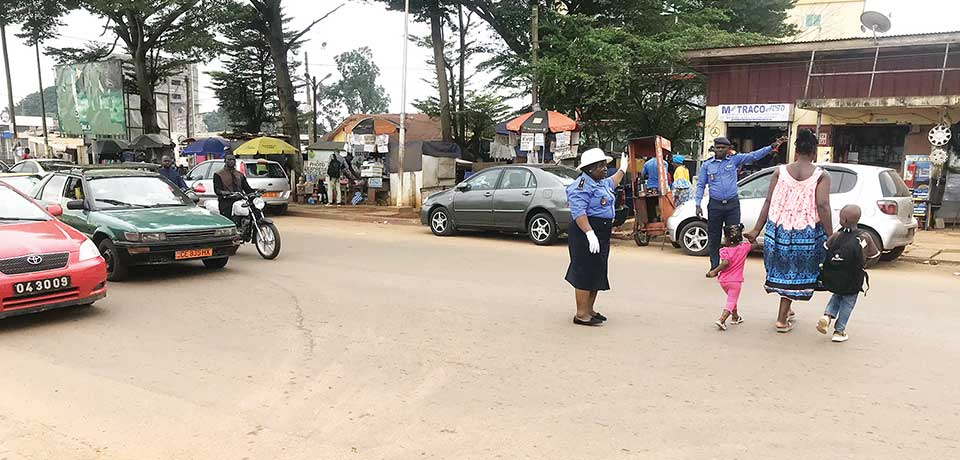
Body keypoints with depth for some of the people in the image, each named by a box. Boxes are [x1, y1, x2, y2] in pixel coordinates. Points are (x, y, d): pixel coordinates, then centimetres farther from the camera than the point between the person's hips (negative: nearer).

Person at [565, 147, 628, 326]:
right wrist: (590, 233, -34)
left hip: (601, 234, 11)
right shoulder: (582, 185, -16)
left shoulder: (601, 183, 17)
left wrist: (622, 169, 51)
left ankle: (589, 309, 23)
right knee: (585, 273, -9)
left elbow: (611, 184, 43)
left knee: (597, 273, 14)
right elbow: (578, 212, -26)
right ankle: (581, 314, -4)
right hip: (586, 233, -11)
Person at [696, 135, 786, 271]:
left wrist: (772, 146, -15)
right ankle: (714, 267, 16)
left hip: (732, 204, 0)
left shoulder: (734, 160, 5)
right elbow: (700, 185, 6)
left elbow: (754, 155, -3)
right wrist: (698, 205, -2)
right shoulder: (706, 165, 6)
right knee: (713, 238, 6)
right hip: (714, 205, 1)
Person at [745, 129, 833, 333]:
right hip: (807, 232, -2)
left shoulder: (780, 172, 0)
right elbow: (823, 206, -14)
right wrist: (830, 237, -11)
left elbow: (768, 202, -2)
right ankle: (782, 319, 12)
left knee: (782, 267, 21)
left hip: (778, 229, 2)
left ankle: (786, 308, 35)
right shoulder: (821, 176, -5)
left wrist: (757, 230, 2)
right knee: (795, 272, 10)